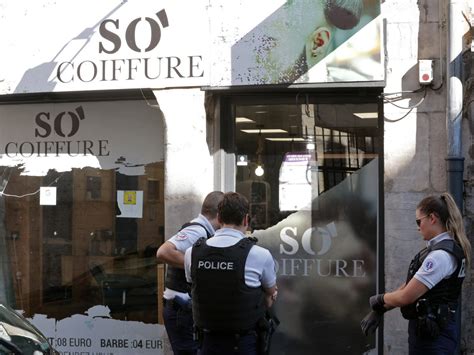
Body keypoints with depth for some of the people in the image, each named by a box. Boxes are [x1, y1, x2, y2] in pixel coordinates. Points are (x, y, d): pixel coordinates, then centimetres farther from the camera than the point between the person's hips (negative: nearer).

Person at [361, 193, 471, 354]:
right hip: (429, 329, 9)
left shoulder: (441, 255, -20)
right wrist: (378, 311, 9)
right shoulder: (435, 249, 13)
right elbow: (408, 286, 15)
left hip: (432, 336, -9)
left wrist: (377, 300, -2)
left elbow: (406, 297, -20)